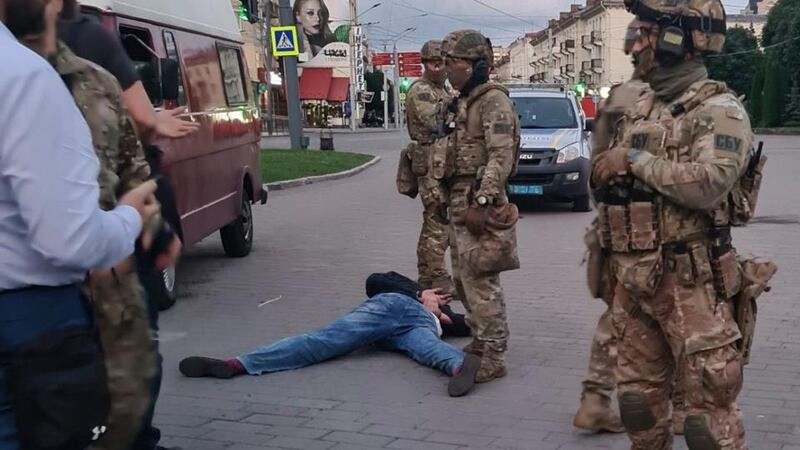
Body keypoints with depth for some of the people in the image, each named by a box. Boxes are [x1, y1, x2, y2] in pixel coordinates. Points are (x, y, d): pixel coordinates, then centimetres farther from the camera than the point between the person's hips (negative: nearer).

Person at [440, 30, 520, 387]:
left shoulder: (494, 101, -11)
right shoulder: (462, 102, 18)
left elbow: (501, 157, -20)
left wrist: (483, 201, -25)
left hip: (480, 202, -10)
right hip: (459, 201, 10)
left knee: (481, 280, -10)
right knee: (463, 278, 15)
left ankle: (493, 356, -6)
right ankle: (480, 341, 27)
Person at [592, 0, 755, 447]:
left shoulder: (719, 109, -11)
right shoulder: (641, 108, 14)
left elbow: (708, 184, -28)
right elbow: (609, 176, 23)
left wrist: (635, 159, -18)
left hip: (690, 284, -8)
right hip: (633, 280, 8)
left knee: (709, 408, -2)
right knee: (640, 397, 16)